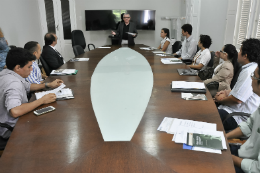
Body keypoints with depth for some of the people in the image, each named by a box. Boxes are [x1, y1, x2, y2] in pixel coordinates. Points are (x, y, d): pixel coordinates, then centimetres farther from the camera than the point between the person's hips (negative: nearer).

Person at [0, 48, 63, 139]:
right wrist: (42, 100, -33)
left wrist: (48, 85, 6)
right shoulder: (13, 83, -30)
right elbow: (15, 111, -44)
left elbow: (28, 86, 17)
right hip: (10, 130, -9)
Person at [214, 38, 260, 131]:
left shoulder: (248, 73, -23)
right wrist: (227, 92, 11)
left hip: (238, 118, -11)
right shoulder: (251, 68, 13)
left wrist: (222, 100, -4)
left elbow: (237, 100, -23)